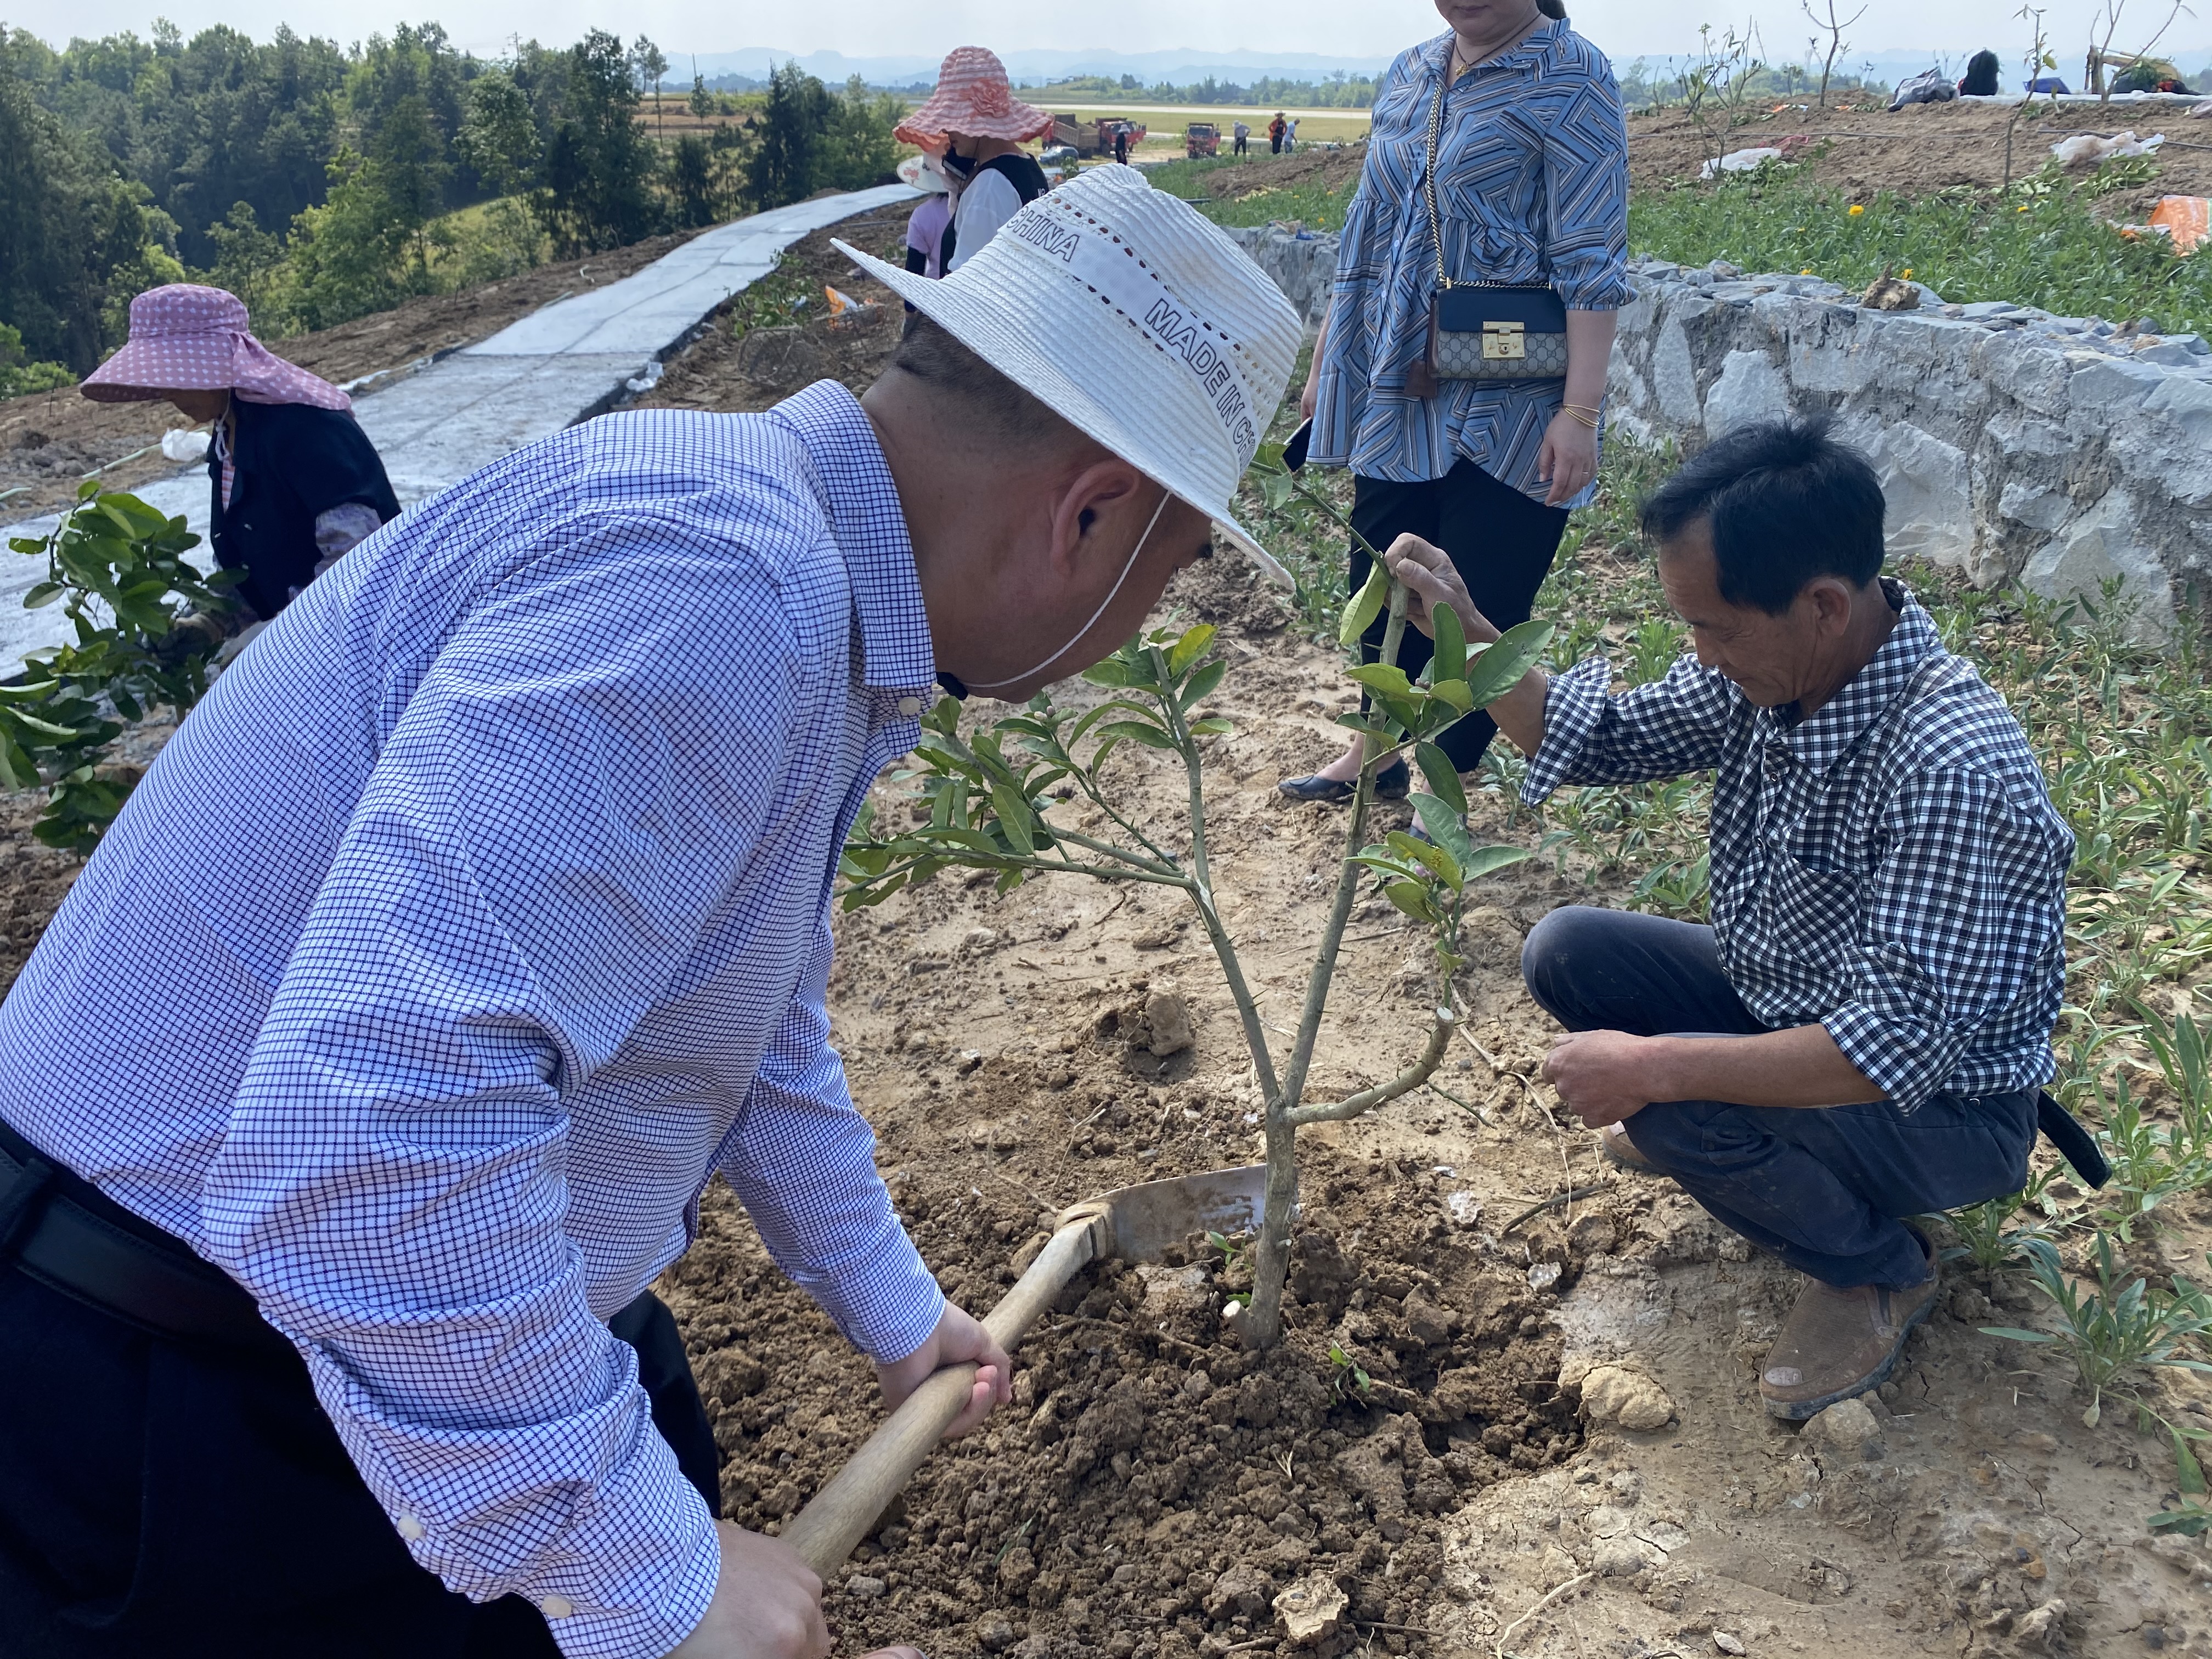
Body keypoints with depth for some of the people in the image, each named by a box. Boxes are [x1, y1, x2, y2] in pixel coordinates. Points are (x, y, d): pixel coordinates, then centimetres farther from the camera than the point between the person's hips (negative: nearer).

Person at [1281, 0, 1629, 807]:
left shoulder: (1569, 81, -9)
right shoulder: (1408, 77, 11)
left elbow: (1592, 265, -14)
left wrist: (1580, 413, -20)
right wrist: (1325, 366, 18)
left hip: (1504, 410, -6)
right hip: (1394, 393, 7)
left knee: (1481, 605, 2)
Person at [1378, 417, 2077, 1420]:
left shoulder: (1955, 769, -36)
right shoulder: (1769, 667, -12)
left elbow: (1900, 1047, -36)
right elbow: (1602, 737, 2)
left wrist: (1654, 1067, -33)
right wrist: (1464, 634, -12)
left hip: (1940, 1103, -7)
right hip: (1783, 1002, 7)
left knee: (1672, 1105, -29)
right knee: (1566, 951, -3)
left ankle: (1880, 1270, 0)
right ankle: (1692, 1126, 22)